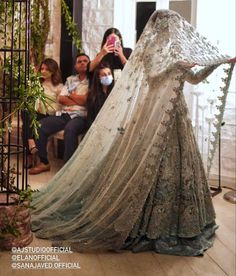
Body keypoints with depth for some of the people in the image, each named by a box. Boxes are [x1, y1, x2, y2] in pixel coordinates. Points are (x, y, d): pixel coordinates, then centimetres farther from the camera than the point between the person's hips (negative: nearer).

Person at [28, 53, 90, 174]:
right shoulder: (70, 79, 20)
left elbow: (87, 100, -9)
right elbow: (61, 99, 9)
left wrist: (71, 95, 5)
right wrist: (79, 101, -3)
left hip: (81, 117, -6)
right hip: (64, 114, 6)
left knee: (70, 128, -39)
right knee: (40, 126, -13)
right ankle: (44, 162, -3)